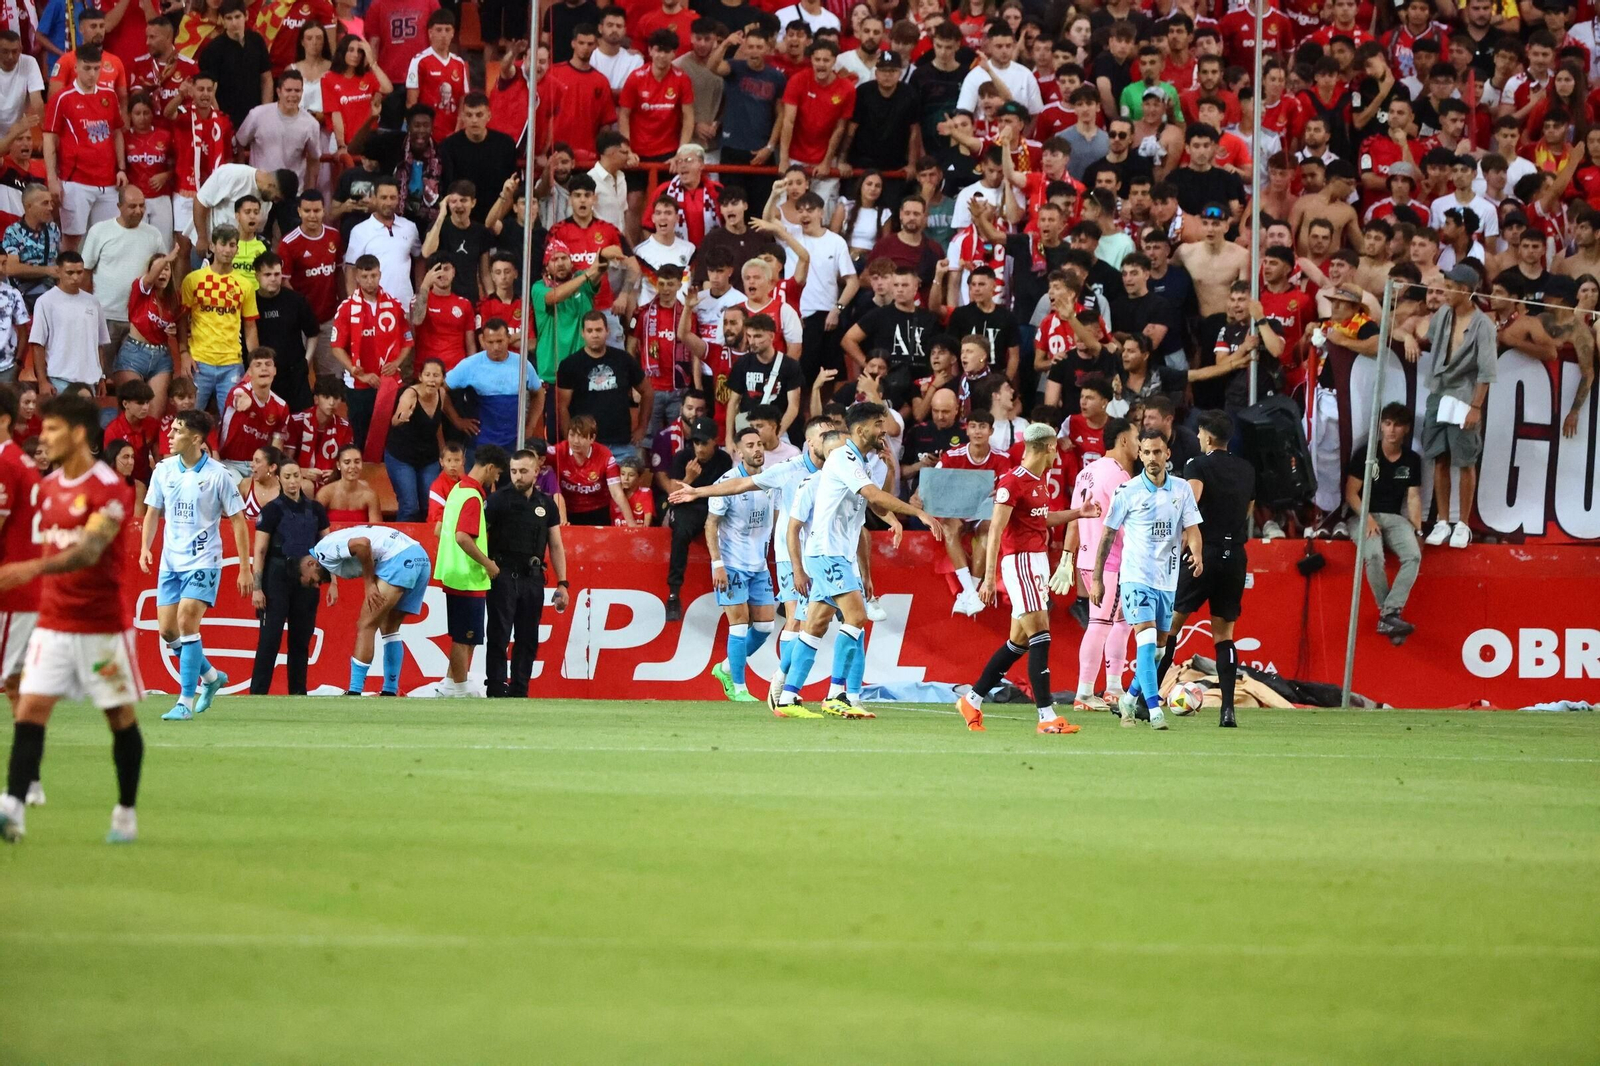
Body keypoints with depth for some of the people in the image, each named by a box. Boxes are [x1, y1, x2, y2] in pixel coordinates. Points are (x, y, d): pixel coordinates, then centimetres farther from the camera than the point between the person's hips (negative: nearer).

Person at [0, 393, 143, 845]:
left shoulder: (109, 488, -14)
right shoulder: (48, 487, 10)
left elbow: (88, 552, -27)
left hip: (103, 624, -6)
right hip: (53, 623, 6)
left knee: (120, 715, 5)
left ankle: (126, 814, 18)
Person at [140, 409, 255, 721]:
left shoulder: (217, 475, -10)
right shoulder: (164, 470, 3)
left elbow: (238, 520, -5)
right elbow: (153, 511, 14)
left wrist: (245, 568, -7)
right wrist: (145, 547, -2)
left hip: (203, 561, -5)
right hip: (170, 562, 6)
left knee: (186, 622, -18)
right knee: (168, 630, 3)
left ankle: (186, 701, -12)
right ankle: (211, 676, 28)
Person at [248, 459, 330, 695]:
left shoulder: (315, 509, 8)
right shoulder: (272, 509, -3)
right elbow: (260, 551, -5)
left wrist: (333, 582, 7)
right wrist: (257, 588, -12)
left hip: (307, 579, 4)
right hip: (278, 576, -4)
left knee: (301, 640, 7)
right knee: (269, 638, -7)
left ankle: (298, 692, 13)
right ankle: (257, 693, -7)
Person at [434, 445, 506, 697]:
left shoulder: (458, 489, 11)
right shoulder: (472, 496, -18)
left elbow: (442, 530, 20)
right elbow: (463, 537, -27)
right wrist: (488, 563, -17)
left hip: (455, 575, 10)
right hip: (469, 579, -10)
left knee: (463, 636, 18)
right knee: (464, 637, -1)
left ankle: (451, 684, 23)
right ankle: (459, 688, 6)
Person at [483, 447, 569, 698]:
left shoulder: (546, 504, 10)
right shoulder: (499, 500, -3)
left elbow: (556, 546, 13)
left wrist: (562, 584, 7)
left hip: (532, 578, 4)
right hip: (504, 576, -4)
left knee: (528, 640, 6)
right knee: (499, 638, -5)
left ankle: (519, 692, 12)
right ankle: (496, 692, -3)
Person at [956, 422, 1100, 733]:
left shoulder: (1041, 480, 14)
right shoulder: (1013, 482, -15)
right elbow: (995, 530, -17)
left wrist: (1077, 513, 24)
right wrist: (989, 576, -21)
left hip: (1038, 560, 10)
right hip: (1020, 561, -10)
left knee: (1020, 640, 12)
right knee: (1040, 636, -13)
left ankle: (972, 701, 22)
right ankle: (1047, 716, -15)